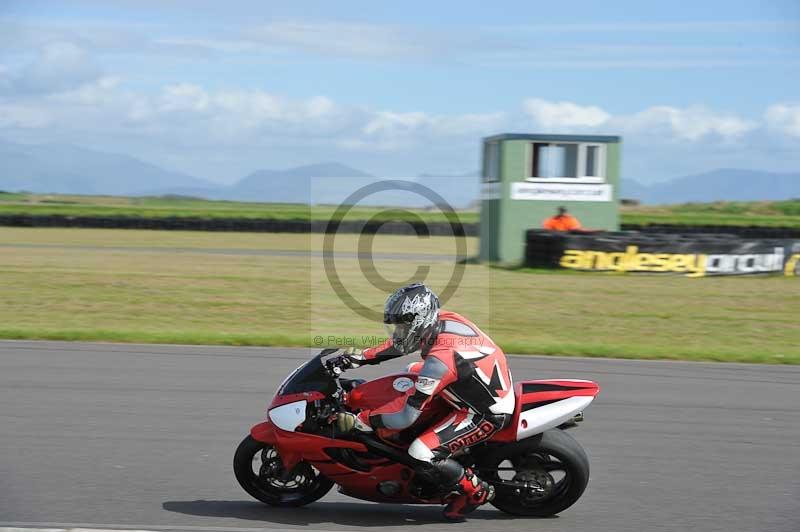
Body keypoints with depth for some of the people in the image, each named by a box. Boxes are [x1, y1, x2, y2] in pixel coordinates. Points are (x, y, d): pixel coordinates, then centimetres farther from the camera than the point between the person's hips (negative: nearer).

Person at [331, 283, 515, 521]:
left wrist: (357, 421, -20)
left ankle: (476, 491, 3)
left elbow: (406, 418, -27)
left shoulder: (439, 361, -32)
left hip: (488, 413, -10)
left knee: (421, 456, -21)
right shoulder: (441, 320, -9)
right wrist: (360, 357, 6)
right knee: (412, 372, 25)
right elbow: (400, 344, 12)